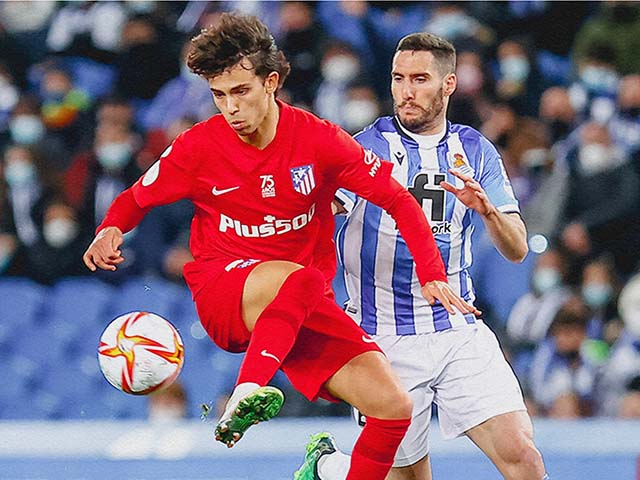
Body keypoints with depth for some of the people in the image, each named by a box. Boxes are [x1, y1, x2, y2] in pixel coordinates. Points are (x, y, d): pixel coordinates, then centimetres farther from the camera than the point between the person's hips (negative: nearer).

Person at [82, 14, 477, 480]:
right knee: (298, 278, -40)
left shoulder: (320, 140, -5)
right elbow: (136, 198, 9)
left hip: (306, 309, 3)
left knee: (394, 407, -14)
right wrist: (110, 231, -14)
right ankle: (244, 397, -43)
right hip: (221, 294, -3)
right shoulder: (198, 146, -5)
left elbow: (399, 201, -2)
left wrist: (433, 276, -13)